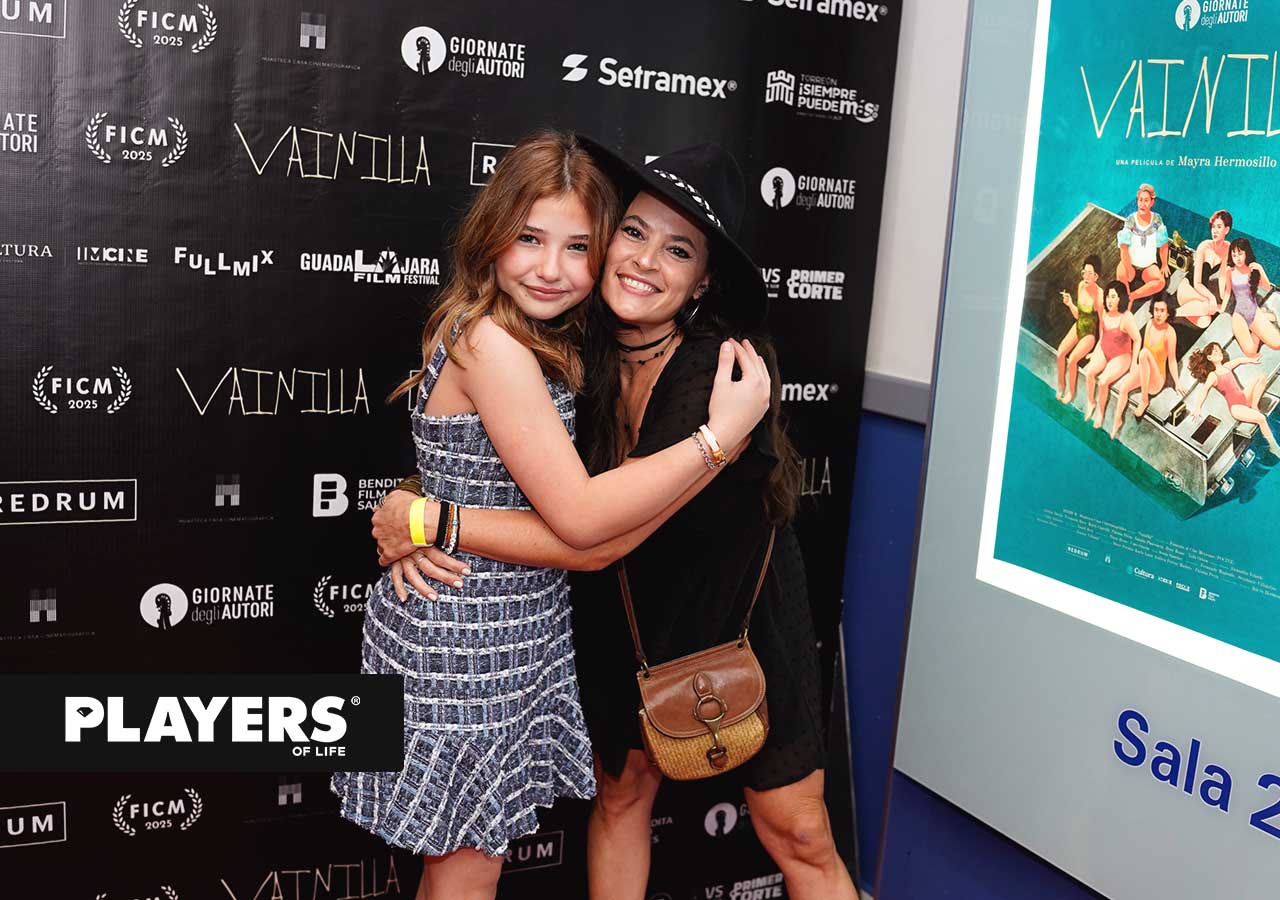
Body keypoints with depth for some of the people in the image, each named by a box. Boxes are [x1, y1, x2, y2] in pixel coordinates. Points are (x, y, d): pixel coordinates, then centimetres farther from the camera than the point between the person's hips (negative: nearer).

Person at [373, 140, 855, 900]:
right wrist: (410, 526, -20)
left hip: (739, 624, -4)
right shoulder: (581, 354, -12)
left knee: (801, 838, 9)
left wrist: (433, 520, -28)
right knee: (621, 793, 19)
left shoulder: (724, 369, -30)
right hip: (629, 619, 5)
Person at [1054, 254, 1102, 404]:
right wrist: (1069, 304, -13)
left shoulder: (1099, 294, -26)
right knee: (1060, 353, -16)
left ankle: (1071, 392, 0)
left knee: (1072, 359, -23)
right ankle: (1061, 385, 6)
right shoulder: (1081, 286, -6)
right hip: (1078, 327, 6)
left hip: (1091, 333, -6)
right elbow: (1077, 315, 6)